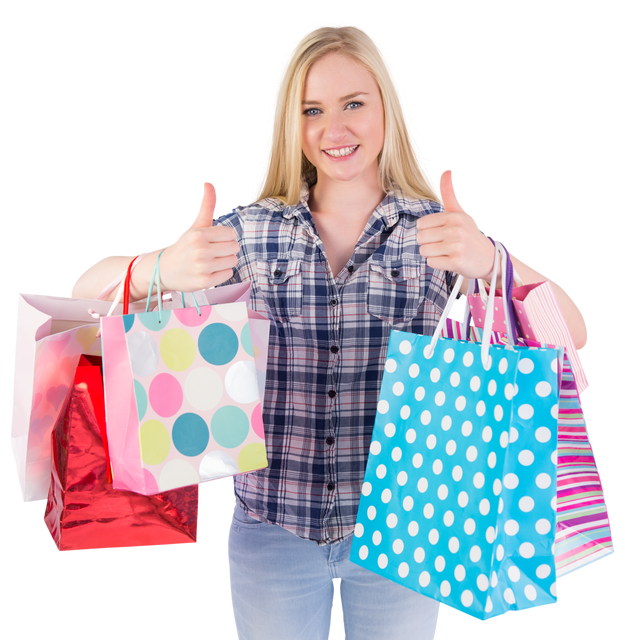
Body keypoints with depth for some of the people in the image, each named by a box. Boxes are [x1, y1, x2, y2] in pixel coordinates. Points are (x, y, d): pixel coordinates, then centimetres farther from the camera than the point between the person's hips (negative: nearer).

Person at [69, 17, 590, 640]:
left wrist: (489, 262, -33)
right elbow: (87, 290, -5)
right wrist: (163, 269, -27)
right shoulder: (250, 231, -2)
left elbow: (574, 335, -14)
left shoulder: (440, 228, -4)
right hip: (271, 530, 1)